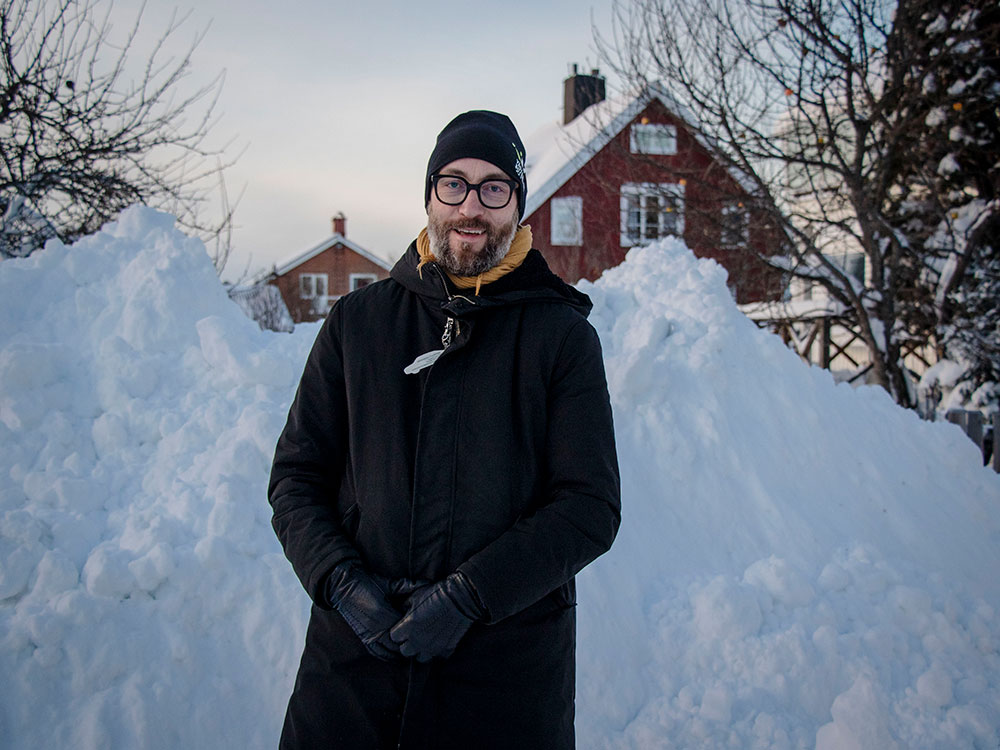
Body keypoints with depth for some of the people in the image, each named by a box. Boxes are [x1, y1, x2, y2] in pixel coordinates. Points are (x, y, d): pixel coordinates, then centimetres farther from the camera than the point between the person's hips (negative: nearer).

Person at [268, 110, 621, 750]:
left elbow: (590, 506, -7)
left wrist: (466, 598, -15)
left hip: (507, 661, -1)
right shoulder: (357, 320, 5)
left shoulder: (563, 334, -1)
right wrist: (342, 582, -10)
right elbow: (296, 477, 7)